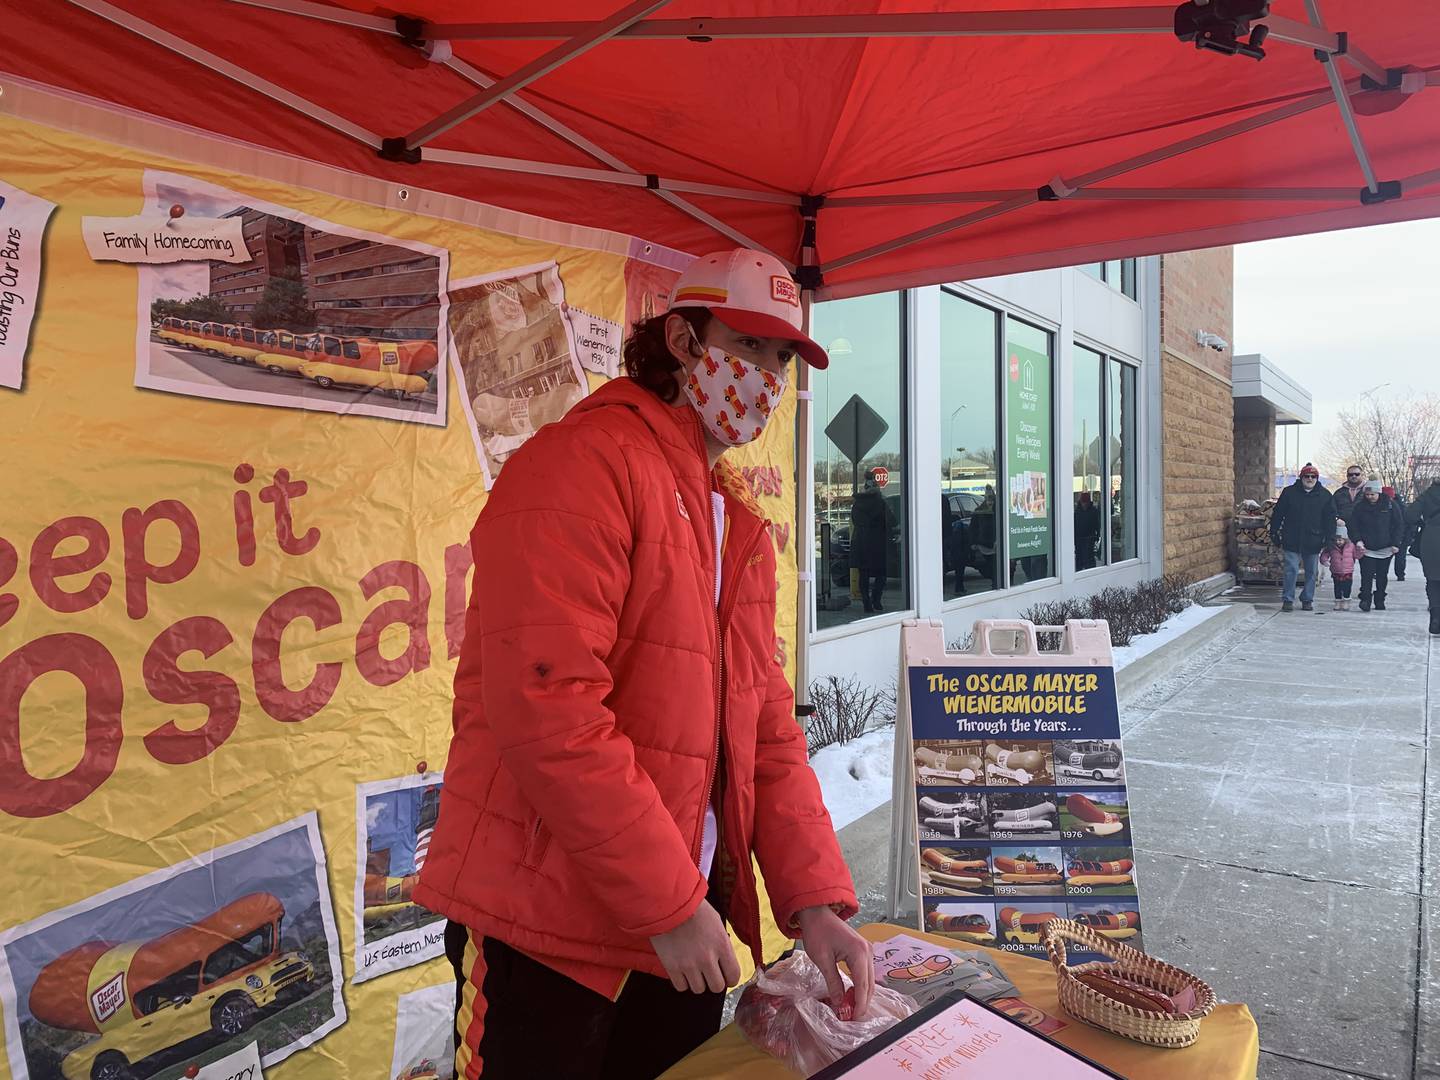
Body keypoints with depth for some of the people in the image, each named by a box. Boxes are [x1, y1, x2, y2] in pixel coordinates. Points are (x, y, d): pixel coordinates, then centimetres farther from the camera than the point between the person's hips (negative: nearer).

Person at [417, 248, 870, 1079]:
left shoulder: (742, 524, 12)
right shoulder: (580, 466, -15)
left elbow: (768, 725, 9)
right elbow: (549, 708, -24)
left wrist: (815, 899, 0)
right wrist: (670, 904, -19)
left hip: (688, 911, 8)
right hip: (546, 923, -8)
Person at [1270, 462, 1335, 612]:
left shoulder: (1325, 495, 5)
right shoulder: (1289, 492, 2)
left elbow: (1330, 519, 6)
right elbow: (1278, 514, 5)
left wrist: (1328, 539, -1)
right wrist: (1274, 533, 2)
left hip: (1313, 542, 2)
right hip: (1292, 541, -2)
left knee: (1312, 572, 9)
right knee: (1291, 570, -5)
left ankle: (1307, 600, 20)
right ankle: (1288, 600, 2)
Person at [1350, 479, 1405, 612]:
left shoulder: (1390, 505, -2)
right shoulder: (1360, 507, 0)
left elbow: (1399, 525, 2)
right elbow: (1353, 526, 5)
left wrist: (1396, 543, -5)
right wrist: (1358, 540, -10)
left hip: (1386, 549, 1)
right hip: (1367, 549, 0)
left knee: (1382, 576, 9)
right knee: (1367, 575, -10)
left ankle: (1380, 601, 19)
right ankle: (1365, 599, -11)